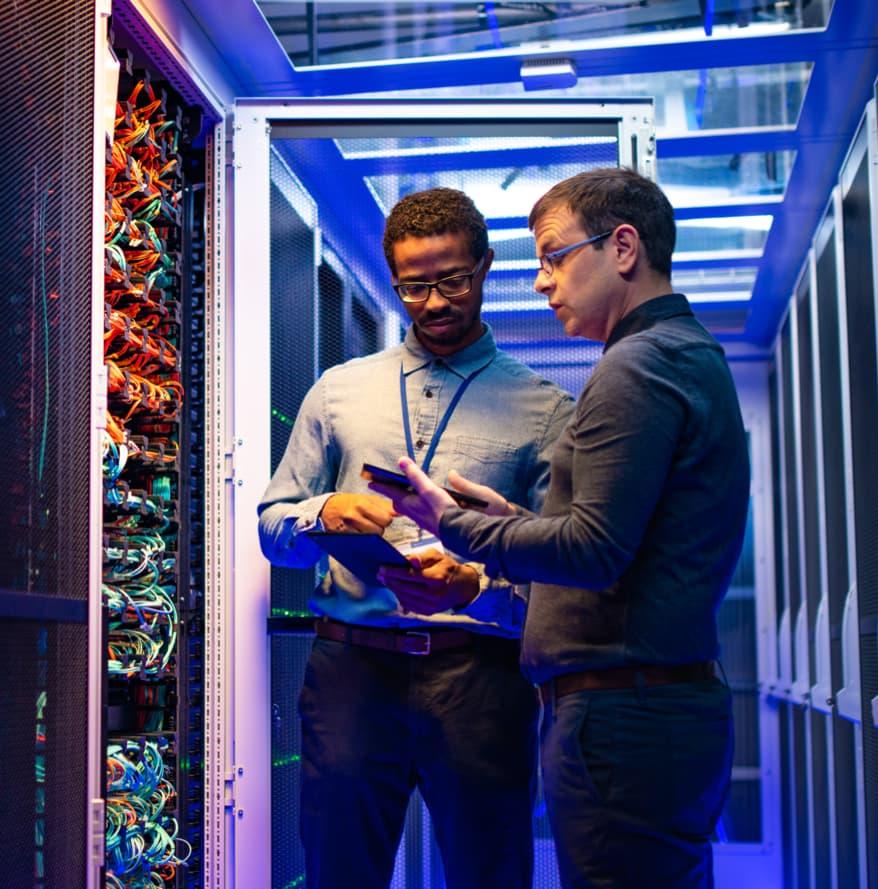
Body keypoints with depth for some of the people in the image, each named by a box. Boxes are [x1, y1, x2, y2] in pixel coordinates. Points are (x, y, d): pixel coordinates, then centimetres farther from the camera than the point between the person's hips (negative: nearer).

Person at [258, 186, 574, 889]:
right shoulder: (339, 390, 16)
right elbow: (273, 526, 15)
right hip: (352, 666, 2)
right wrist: (324, 513, -7)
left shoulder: (544, 409, 6)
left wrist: (476, 588, -22)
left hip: (478, 674, -2)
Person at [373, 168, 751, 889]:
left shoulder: (637, 365, -13)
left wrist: (451, 522, -9)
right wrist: (509, 520, 17)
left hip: (621, 719, -11)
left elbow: (595, 552, -20)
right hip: (682, 701, 11)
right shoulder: (694, 356, 20)